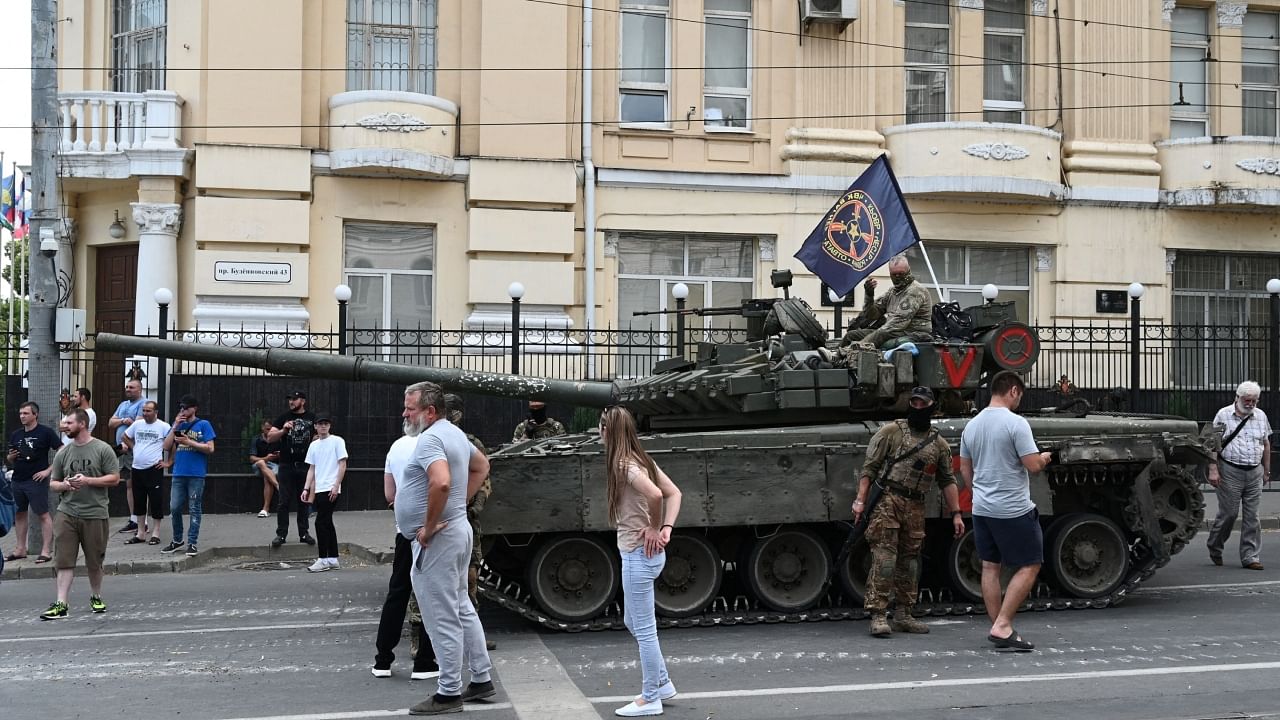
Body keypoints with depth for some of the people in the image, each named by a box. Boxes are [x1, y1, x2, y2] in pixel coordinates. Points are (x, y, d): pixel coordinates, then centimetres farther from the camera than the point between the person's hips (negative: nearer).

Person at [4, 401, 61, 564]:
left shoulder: (45, 432, -6)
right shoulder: (15, 435, 13)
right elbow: (9, 460, 21)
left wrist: (48, 470, -13)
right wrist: (10, 457, -2)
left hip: (36, 480, -7)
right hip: (17, 480, 7)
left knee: (43, 515, -5)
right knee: (19, 514, 12)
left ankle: (46, 551, -4)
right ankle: (21, 549, 20)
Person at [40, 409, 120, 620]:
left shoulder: (102, 449, -2)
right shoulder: (63, 453, 10)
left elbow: (115, 478, -5)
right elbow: (53, 483, 15)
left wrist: (87, 480, -15)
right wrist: (65, 485, -8)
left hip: (95, 514, -3)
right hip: (67, 513, 3)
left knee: (94, 562, 9)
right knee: (64, 561, -5)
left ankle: (96, 598, 28)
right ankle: (61, 605, -4)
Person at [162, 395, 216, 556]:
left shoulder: (203, 425, 1)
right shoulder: (177, 425, 13)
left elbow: (210, 448, -6)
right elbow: (167, 447, 6)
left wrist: (189, 442, -13)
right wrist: (175, 427, -2)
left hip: (196, 474, -4)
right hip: (178, 473, 4)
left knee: (194, 509, 1)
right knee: (174, 508, 6)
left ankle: (192, 543, 7)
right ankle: (177, 540, 21)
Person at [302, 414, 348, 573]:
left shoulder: (337, 441, -5)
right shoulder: (313, 445, 13)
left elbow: (342, 465, -8)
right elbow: (311, 469, 16)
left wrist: (336, 486, -15)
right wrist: (306, 489, 7)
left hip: (330, 489, -7)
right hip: (318, 490, 7)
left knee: (321, 522, -11)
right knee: (327, 523, 10)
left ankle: (323, 559, -7)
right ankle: (333, 559, 16)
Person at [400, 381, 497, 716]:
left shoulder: (429, 439, -19)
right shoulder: (455, 433, 13)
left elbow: (441, 482, -35)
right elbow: (482, 466, 29)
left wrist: (428, 527, -24)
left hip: (437, 539, -10)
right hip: (457, 530, 10)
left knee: (442, 618, -2)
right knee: (462, 609, 18)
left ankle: (449, 692, 6)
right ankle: (482, 679, 25)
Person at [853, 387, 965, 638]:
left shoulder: (939, 444, 14)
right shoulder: (891, 432, 1)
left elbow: (947, 481, 17)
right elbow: (869, 467, -2)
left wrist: (956, 514, 9)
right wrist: (861, 500, -10)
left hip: (915, 508, 5)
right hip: (887, 502, -5)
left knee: (910, 561, 9)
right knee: (884, 558, -10)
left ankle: (903, 615, 18)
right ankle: (878, 616, -9)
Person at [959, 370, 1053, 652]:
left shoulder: (971, 425, 8)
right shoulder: (1016, 423, -15)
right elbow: (1033, 465, -17)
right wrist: (1044, 457, 5)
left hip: (981, 509, 7)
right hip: (1013, 510, -7)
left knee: (990, 567, 11)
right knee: (1029, 566, 1)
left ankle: (999, 629, 13)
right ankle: (1002, 625, -6)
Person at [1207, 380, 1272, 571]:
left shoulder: (1261, 416, 10)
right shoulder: (1224, 415, -2)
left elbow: (1266, 444, 18)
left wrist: (1266, 471, 17)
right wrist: (1213, 470, -13)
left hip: (1254, 473, 4)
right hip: (1230, 472, -4)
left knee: (1251, 516, 2)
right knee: (1228, 513, -2)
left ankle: (1250, 557, 6)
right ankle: (1214, 548, 19)